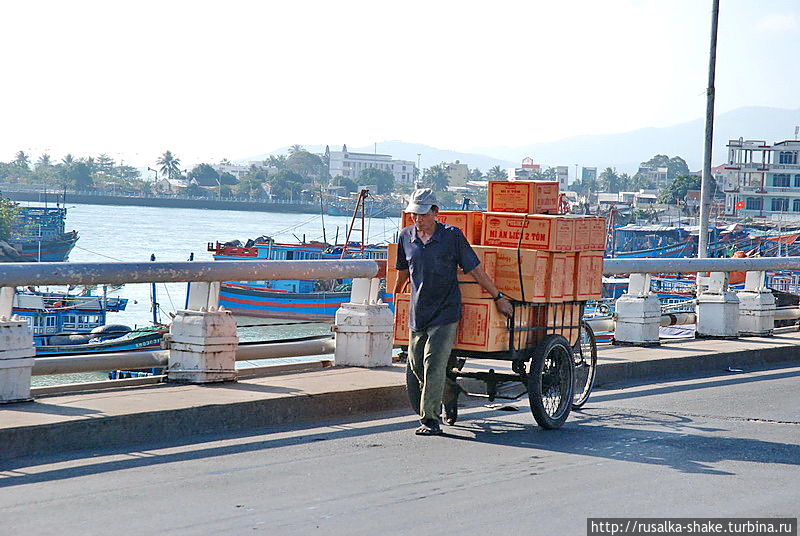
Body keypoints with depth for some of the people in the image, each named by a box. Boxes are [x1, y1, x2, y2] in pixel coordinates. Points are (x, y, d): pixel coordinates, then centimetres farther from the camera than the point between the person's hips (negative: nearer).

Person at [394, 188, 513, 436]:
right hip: (417, 314, 5)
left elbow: (475, 269, 0)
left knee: (433, 366, -14)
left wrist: (498, 297, 4)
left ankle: (430, 420, -8)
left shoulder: (452, 235, -5)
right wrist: (394, 298, 34)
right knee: (415, 370, 8)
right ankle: (450, 393, 34)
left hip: (445, 313, -5)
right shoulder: (406, 236, 7)